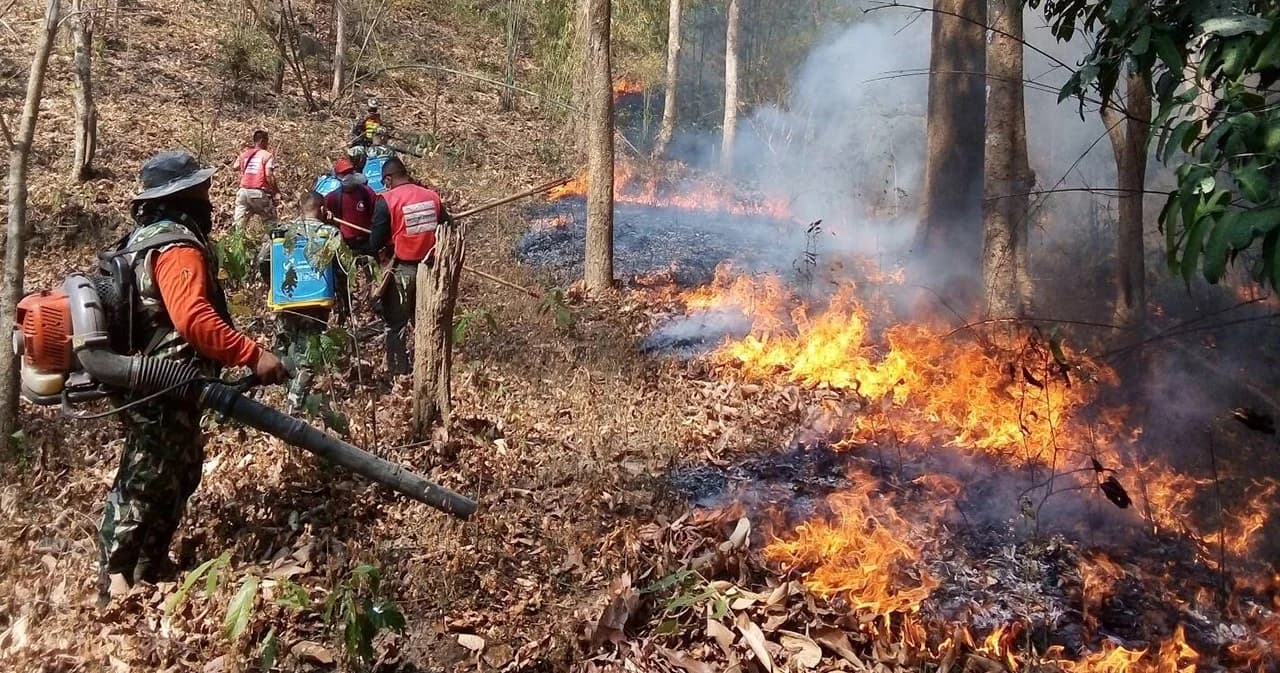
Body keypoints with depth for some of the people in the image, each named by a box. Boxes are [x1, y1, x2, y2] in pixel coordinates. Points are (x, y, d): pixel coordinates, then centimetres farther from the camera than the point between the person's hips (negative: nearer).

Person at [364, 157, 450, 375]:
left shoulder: (386, 200, -13)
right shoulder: (432, 196, -1)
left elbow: (376, 242, -12)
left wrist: (372, 252, 9)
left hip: (401, 270, -4)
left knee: (395, 325, 10)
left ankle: (398, 372, 13)